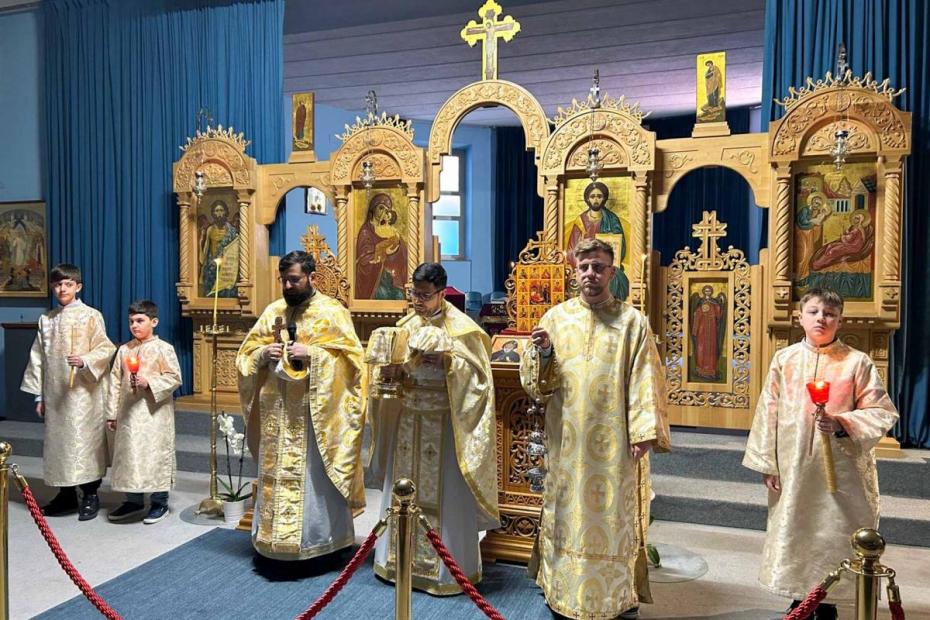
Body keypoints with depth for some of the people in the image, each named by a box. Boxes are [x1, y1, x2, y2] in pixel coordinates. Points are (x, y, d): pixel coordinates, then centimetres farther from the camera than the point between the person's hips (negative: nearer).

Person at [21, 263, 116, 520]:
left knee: (84, 440, -3)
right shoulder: (46, 320, 12)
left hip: (83, 392, -5)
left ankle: (90, 496, 8)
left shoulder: (91, 316, -3)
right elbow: (38, 358, 12)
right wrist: (40, 395, 8)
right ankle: (66, 495, 23)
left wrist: (84, 361, -27)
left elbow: (104, 350, -7)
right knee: (57, 440, 10)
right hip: (54, 393, 5)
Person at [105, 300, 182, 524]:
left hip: (155, 413, -5)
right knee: (128, 455, 11)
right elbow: (115, 382, 9)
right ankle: (134, 501, 26)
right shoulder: (124, 350, 8)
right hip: (128, 413, 5)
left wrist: (149, 382, -20)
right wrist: (112, 413, 8)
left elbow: (174, 378, -8)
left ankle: (160, 502, 15)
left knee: (156, 454, 1)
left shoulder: (163, 349, -6)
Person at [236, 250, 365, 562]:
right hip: (277, 410, 5)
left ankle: (318, 539, 13)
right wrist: (263, 353, -9)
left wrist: (311, 353, -20)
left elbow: (351, 357, -10)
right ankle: (275, 538, 25)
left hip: (315, 410, -5)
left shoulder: (332, 312, -5)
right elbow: (245, 354, 13)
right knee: (274, 474, 12)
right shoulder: (272, 312, 10)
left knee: (314, 476, 0)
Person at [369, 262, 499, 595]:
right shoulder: (405, 325, 7)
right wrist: (389, 371, -10)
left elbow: (478, 375, -11)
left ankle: (448, 567, 17)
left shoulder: (461, 327, -9)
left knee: (445, 496, 2)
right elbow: (394, 371, 12)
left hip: (444, 422, -5)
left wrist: (447, 361, -24)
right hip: (408, 419, 6)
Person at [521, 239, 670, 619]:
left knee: (614, 515, 7)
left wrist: (643, 432, -12)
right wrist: (543, 351, -15)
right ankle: (563, 588, 28)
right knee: (567, 511, 12)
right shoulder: (556, 317, 4)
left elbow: (644, 380, -6)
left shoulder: (632, 321, -2)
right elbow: (533, 381, 4)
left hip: (614, 443, -2)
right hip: (567, 442, 2)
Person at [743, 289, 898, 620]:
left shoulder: (857, 362, -5)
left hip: (840, 469, -2)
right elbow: (768, 413, 2)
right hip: (793, 467, 2)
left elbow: (883, 413, -3)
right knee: (793, 531, 11)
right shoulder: (784, 359, 0)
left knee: (834, 533, 6)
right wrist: (767, 463, 0)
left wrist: (842, 423, -20)